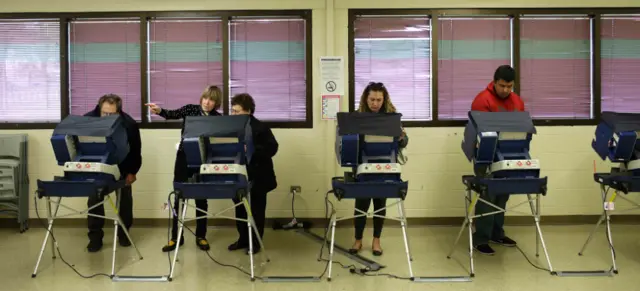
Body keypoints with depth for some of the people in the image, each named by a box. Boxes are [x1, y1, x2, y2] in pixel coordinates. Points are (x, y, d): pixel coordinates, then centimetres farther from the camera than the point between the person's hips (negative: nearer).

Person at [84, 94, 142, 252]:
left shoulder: (129, 124, -26)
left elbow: (135, 150, -12)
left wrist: (132, 172, -10)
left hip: (121, 166, 0)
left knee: (125, 197, 6)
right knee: (94, 197, -6)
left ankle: (124, 232, 23)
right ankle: (95, 236, 3)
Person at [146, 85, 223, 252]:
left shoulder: (218, 118, 1)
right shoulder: (190, 109, 0)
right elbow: (173, 114, -16)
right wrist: (159, 111, -36)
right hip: (184, 157, 0)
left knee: (201, 198, 8)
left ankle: (201, 237, 20)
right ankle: (176, 237, 13)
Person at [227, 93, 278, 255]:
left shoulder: (260, 128, -9)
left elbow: (271, 148, -16)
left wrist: (251, 150, -26)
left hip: (257, 176, -5)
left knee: (256, 210, 5)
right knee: (240, 209, 14)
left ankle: (255, 242, 16)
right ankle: (243, 239, 27)